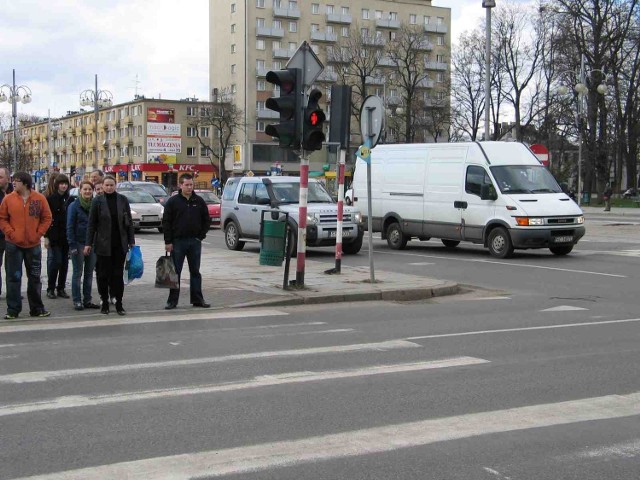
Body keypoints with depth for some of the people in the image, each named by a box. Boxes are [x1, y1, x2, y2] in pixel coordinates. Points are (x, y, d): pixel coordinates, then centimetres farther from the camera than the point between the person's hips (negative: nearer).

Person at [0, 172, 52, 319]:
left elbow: (47, 218, 2)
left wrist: (38, 234, -6)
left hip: (33, 244, 1)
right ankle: (13, 310, 9)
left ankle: (37, 308, 20)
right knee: (13, 277, 2)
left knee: (35, 277, 9)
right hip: (13, 244, 0)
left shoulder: (39, 198, -2)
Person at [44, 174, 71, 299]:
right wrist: (46, 236, -11)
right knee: (55, 261, -4)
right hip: (54, 236, -4)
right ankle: (51, 289, 6)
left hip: (66, 236, 4)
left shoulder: (69, 199, 9)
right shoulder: (50, 199, -3)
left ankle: (61, 288, 14)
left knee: (64, 262, 6)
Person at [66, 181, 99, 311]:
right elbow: (70, 227, -7)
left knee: (89, 273, 9)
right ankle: (77, 301, 6)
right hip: (78, 244, -4)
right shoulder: (74, 206, -5)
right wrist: (72, 245, -13)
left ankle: (87, 300, 16)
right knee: (78, 273, 0)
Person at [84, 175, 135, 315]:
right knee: (103, 274, 5)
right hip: (103, 244, -1)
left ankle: (119, 303, 10)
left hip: (120, 244, 1)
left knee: (118, 274, 4)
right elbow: (91, 224, 0)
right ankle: (105, 302, 17)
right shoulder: (97, 201, -2)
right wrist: (88, 243, -3)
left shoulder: (123, 200, 3)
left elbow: (129, 222, 7)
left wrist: (131, 241, 3)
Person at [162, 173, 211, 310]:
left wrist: (201, 236, 1)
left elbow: (206, 220, 11)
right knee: (175, 272, 1)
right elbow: (166, 222, -3)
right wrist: (168, 241, -8)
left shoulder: (199, 201, 5)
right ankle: (172, 300, 6)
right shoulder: (173, 201, -2)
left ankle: (197, 299, 15)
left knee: (195, 272, 8)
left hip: (195, 241, 2)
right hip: (178, 242, -2)